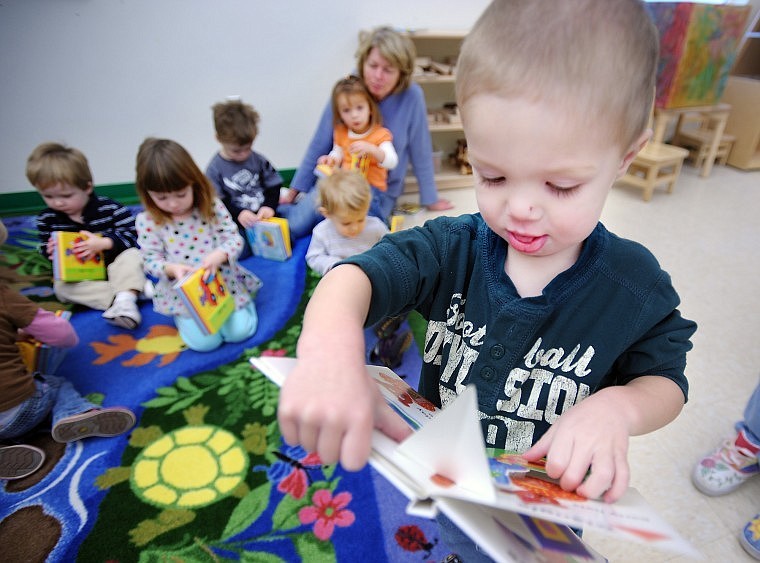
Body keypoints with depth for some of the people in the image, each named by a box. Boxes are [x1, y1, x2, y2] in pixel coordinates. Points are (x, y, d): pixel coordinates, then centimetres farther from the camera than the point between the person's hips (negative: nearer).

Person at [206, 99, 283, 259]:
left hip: (262, 215, 2)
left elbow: (273, 185, 9)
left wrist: (269, 206, -12)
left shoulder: (258, 160, 8)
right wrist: (238, 214, -23)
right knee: (239, 251, -28)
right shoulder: (215, 168, -1)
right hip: (236, 224, -2)